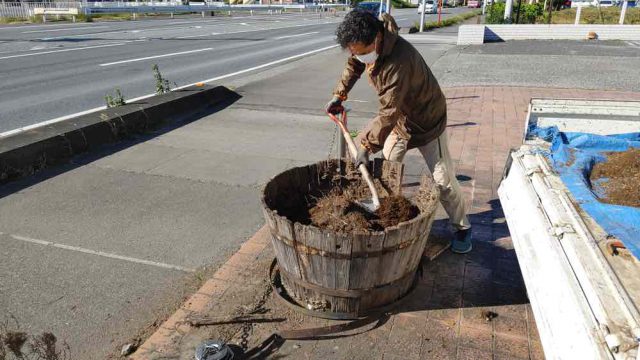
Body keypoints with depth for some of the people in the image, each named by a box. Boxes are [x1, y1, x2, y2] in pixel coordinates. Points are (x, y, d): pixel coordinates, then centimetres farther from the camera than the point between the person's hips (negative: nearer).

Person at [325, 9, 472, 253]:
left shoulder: (399, 62, -39)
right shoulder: (368, 44, -13)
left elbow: (389, 113, -36)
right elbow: (353, 66, 11)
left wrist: (367, 145, -32)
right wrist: (340, 94, 6)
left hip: (426, 120, -7)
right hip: (399, 118, 7)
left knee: (442, 180, -2)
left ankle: (462, 228, 17)